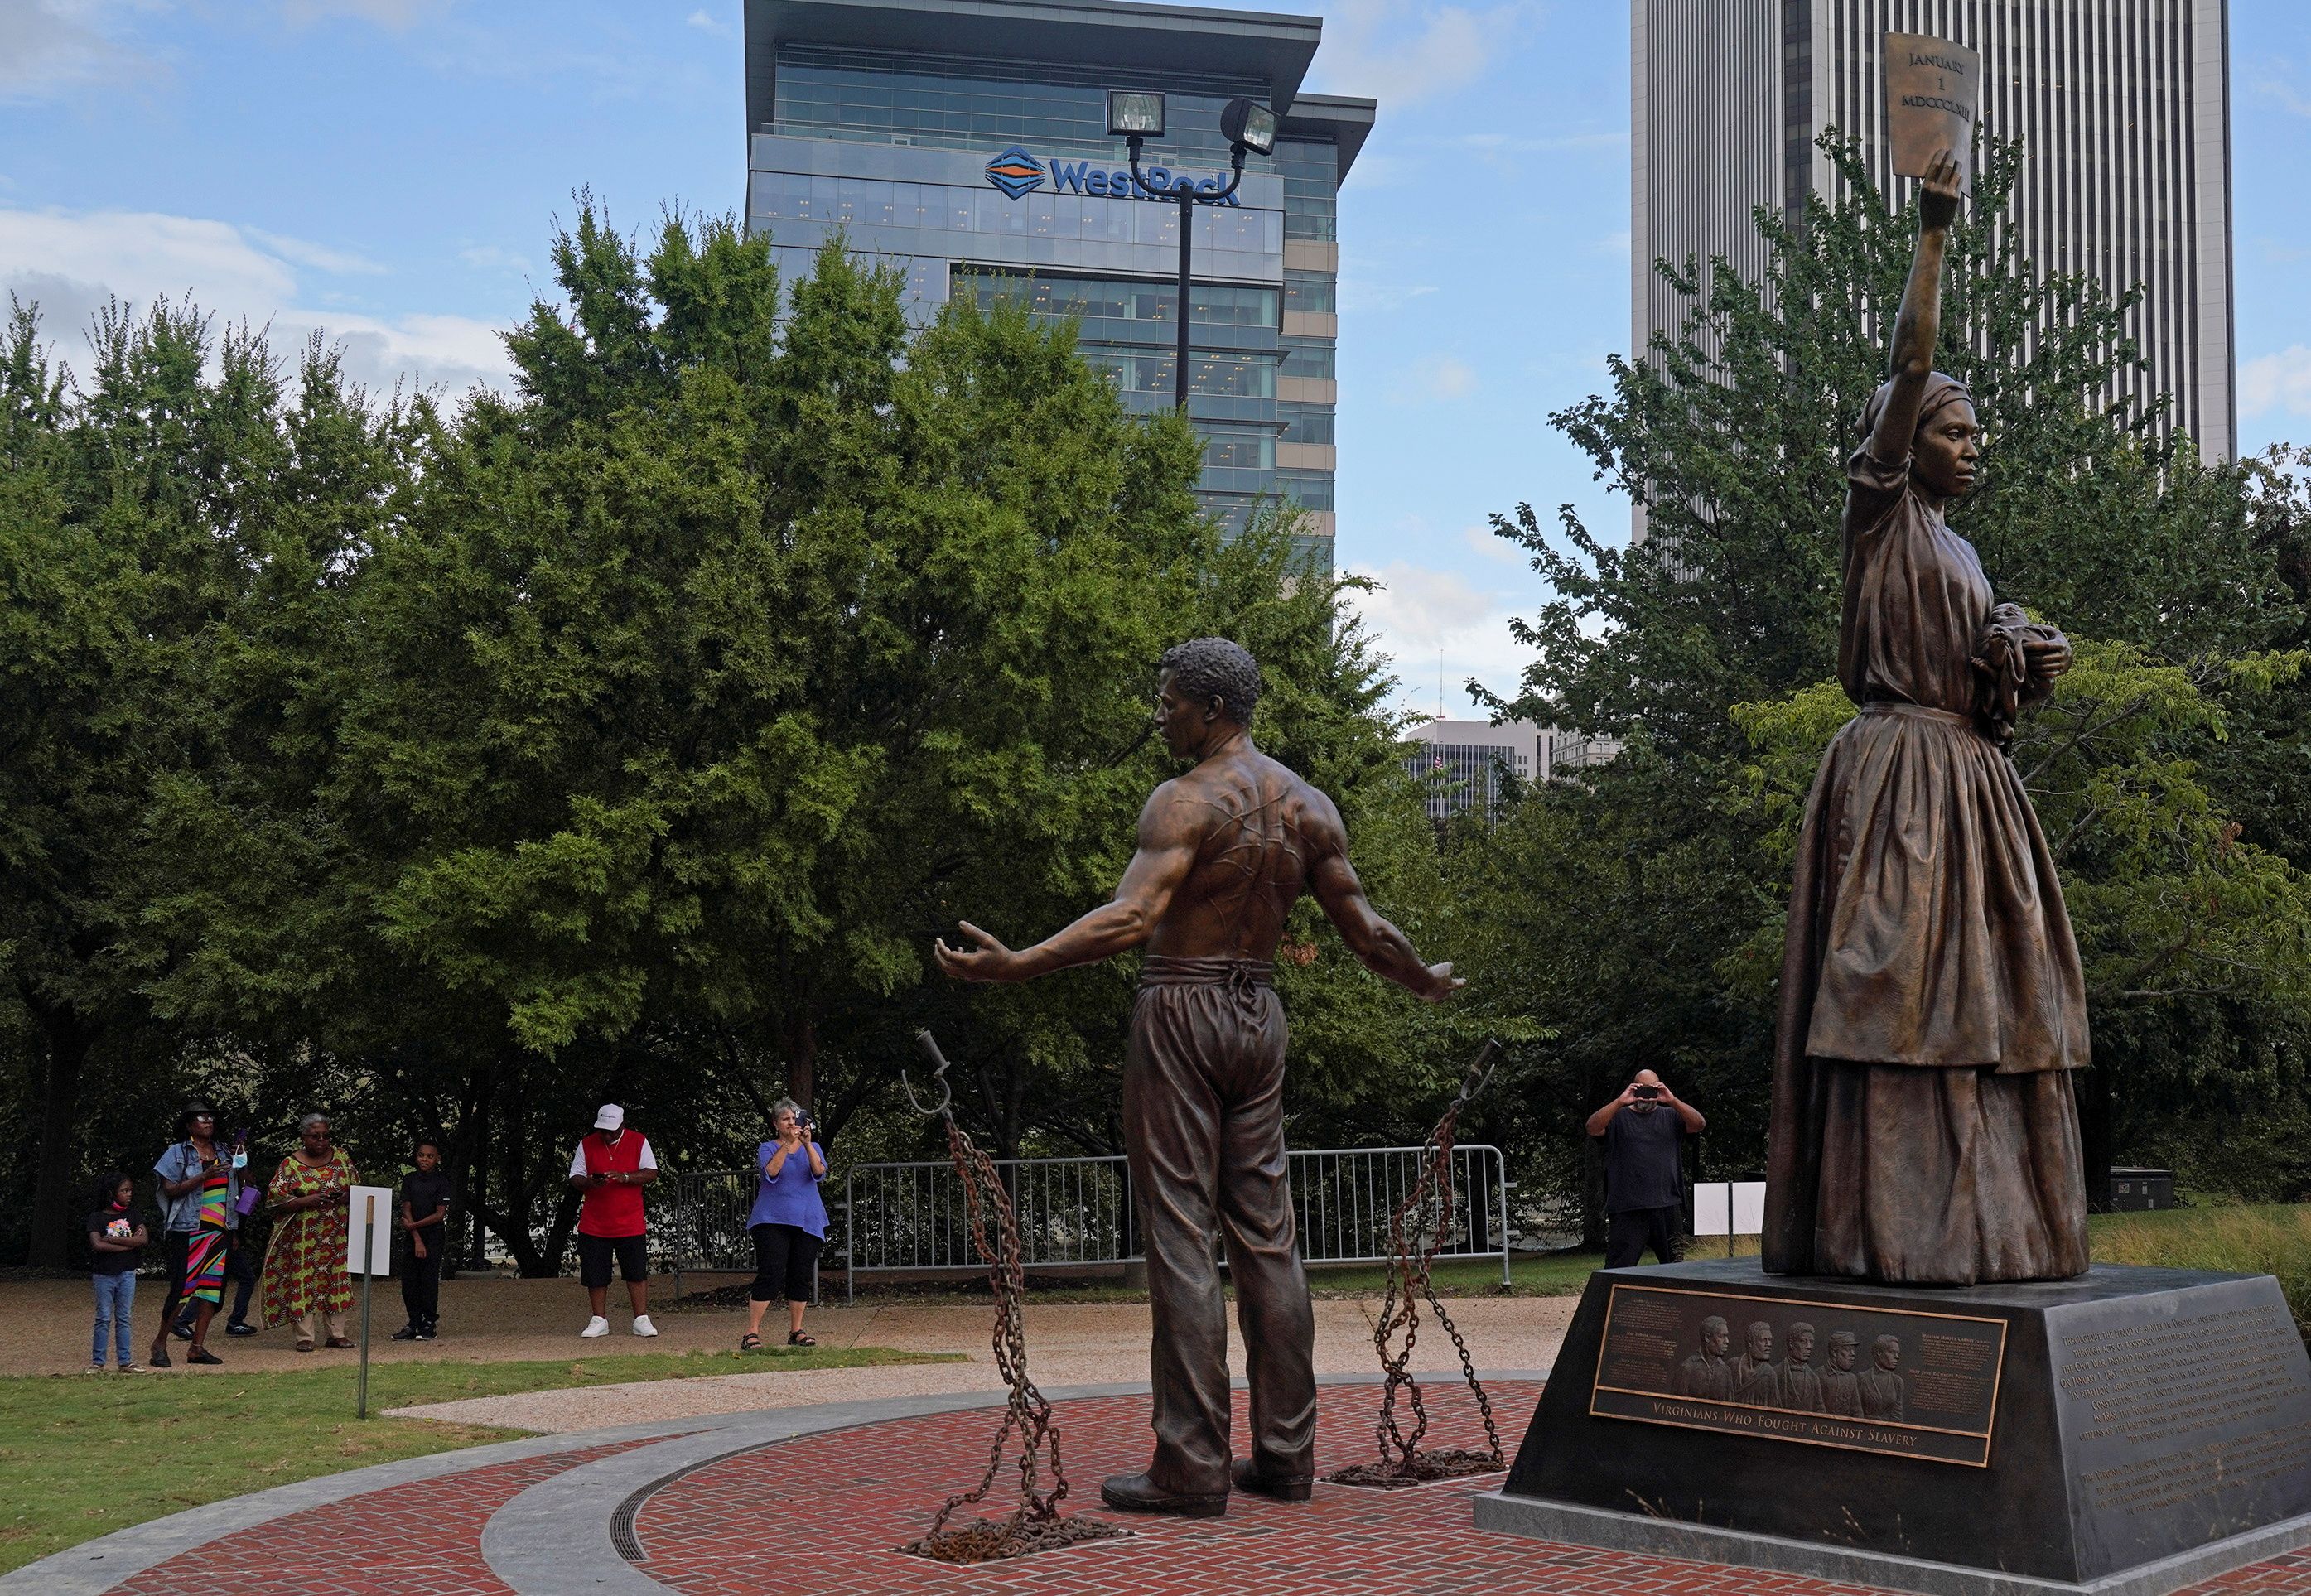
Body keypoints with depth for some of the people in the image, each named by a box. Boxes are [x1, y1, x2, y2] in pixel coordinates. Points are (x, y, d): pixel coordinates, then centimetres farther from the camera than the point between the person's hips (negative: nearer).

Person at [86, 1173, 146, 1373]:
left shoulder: (132, 1216, 6)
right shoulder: (97, 1217, -4)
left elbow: (143, 1240, -9)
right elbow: (97, 1245, -17)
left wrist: (111, 1239, -15)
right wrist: (128, 1244, -15)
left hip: (127, 1274, 3)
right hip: (104, 1274, -3)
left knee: (124, 1319, 6)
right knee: (103, 1319, 1)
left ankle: (125, 1362, 9)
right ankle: (97, 1362, 7)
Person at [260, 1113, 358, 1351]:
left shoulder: (341, 1156, 7)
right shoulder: (291, 1165, -4)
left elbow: (357, 1187, 14)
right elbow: (274, 1199, -7)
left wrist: (346, 1196, -8)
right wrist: (304, 1201, -19)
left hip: (337, 1235, 3)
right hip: (304, 1238, -3)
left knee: (337, 1279, 4)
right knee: (304, 1282, -4)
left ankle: (337, 1333, 12)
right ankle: (305, 1336, 1)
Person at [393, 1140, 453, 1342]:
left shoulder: (441, 1181, -4)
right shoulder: (409, 1180, 5)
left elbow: (440, 1214, -9)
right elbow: (406, 1211, -1)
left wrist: (413, 1225, -13)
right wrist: (417, 1240, -10)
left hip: (434, 1236, -4)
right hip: (411, 1236, 4)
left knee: (429, 1280, -3)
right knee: (409, 1282, 4)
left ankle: (429, 1324, 5)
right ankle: (414, 1323, 13)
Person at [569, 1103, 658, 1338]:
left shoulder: (639, 1142, 1)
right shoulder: (587, 1144, 4)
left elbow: (651, 1173, -5)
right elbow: (574, 1177, 5)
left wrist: (624, 1177, -22)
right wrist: (589, 1183, -18)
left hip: (630, 1223, -1)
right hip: (594, 1224, 2)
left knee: (637, 1272, -1)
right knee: (595, 1274, 4)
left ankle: (641, 1320, 5)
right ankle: (599, 1320, 15)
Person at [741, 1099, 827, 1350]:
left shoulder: (812, 1148, 13)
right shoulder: (767, 1148, 6)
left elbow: (819, 1172, -8)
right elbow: (771, 1172, -15)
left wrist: (807, 1143, -21)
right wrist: (787, 1143, -23)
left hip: (807, 1222, 3)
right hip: (773, 1220, -3)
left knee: (802, 1278, 3)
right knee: (770, 1275, -12)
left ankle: (796, 1332, 14)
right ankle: (751, 1333, -8)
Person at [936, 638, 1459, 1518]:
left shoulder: (1187, 801, -12)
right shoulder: (1309, 807, 9)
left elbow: (1132, 917, -26)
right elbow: (1366, 931, 11)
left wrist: (1018, 963, -32)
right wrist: (1427, 982, 29)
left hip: (1181, 1009, -7)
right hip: (1260, 1014, 7)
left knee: (1181, 1236, -5)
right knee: (1265, 1231, 11)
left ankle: (1192, 1467, -4)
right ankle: (1285, 1452, 15)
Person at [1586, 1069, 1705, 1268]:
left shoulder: (1671, 1117, 16)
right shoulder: (1618, 1117, 10)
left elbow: (1699, 1125, -1)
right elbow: (1593, 1128, -8)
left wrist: (1672, 1100, -15)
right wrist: (1620, 1102, -19)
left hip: (1668, 1207, 3)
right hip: (1626, 1209, -2)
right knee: (1619, 1269, -6)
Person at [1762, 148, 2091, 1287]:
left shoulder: (1955, 547, 23)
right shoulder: (1878, 511, 0)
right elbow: (1909, 365, -12)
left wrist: (2029, 663, 5)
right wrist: (1931, 235, -15)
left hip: (1968, 776, 9)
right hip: (1898, 776, -9)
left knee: (1983, 995, 5)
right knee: (1898, 988, -12)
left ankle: (1978, 1221, 8)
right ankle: (1887, 1228, -12)